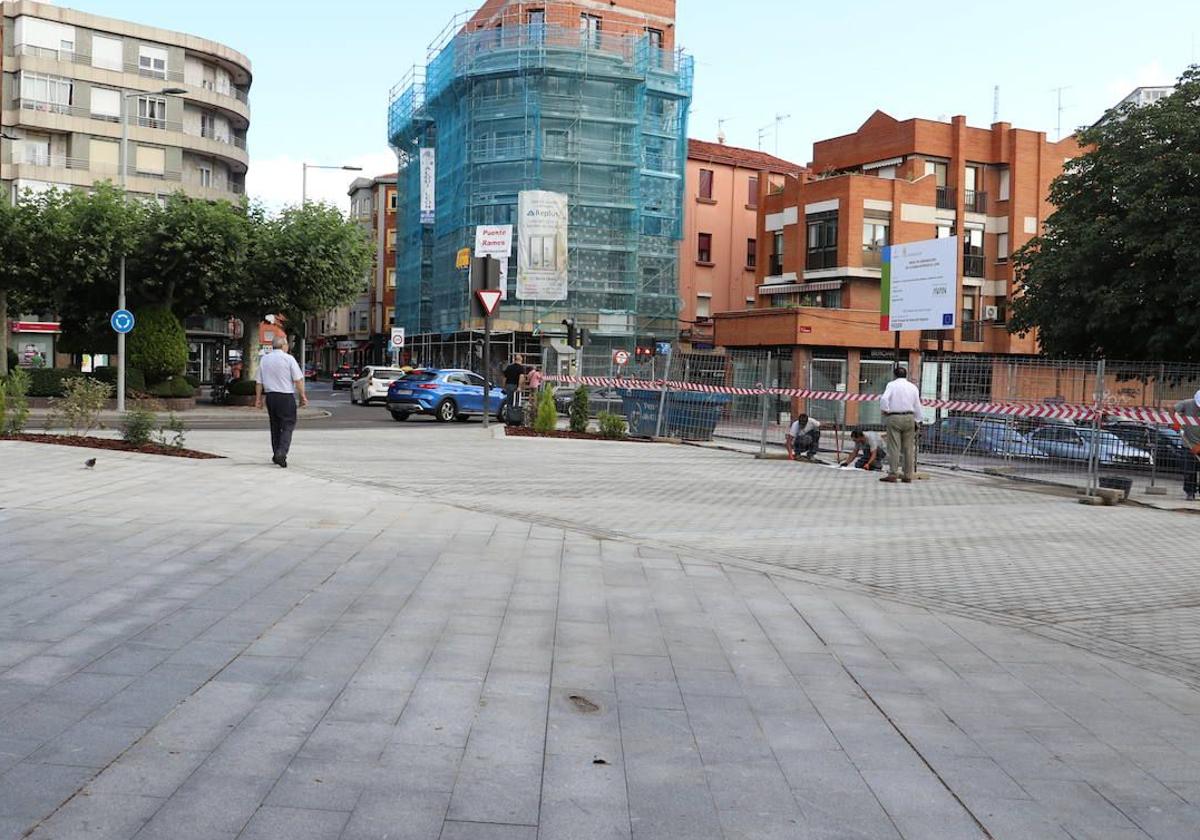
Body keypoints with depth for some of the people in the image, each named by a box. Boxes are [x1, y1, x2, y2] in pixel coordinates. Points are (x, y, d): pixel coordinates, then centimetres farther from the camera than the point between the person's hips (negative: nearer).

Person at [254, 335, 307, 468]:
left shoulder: (264, 359, 8)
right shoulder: (288, 358, -7)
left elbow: (259, 382, 9)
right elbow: (298, 380, -9)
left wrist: (258, 399, 14)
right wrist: (303, 396, -3)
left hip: (270, 396, 5)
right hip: (286, 397, -5)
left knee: (275, 426, 15)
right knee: (288, 425, -3)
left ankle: (277, 455, 19)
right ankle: (281, 453, -19)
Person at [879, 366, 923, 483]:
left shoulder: (891, 385, 0)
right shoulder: (913, 387, 11)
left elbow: (884, 399, -16)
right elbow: (917, 406, 11)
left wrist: (885, 411, -2)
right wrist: (917, 421, 17)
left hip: (893, 417, -3)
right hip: (909, 418, 3)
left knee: (894, 447, -4)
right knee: (908, 447, 7)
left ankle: (893, 474, -8)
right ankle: (908, 475, 8)